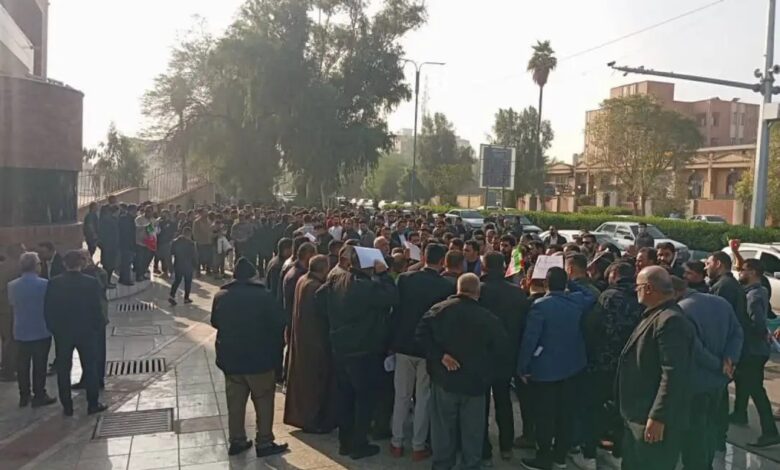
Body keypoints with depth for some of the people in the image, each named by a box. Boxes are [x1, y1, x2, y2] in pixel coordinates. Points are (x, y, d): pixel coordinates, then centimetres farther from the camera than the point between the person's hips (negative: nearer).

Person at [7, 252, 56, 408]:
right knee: (39, 365, 5)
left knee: (23, 365, 13)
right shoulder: (44, 284, -17)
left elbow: (12, 305, 10)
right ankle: (39, 396, 11)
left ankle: (24, 396, 21)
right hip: (41, 331, -4)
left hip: (20, 332, 4)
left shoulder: (12, 286, -2)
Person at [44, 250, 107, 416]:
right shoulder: (91, 282, -13)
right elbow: (97, 308, -10)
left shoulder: (54, 283, -8)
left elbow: (48, 309, -4)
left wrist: (52, 328, 8)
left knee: (63, 370, 12)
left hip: (61, 332, 1)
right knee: (89, 367, 10)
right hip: (86, 331, -1)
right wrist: (99, 327, 3)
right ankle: (93, 404, 15)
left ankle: (67, 406, 17)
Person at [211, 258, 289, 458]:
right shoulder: (264, 295, -12)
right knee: (264, 401, 8)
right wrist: (275, 352, 6)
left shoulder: (220, 296, 0)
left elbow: (215, 323, 13)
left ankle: (236, 441, 23)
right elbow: (279, 323, -8)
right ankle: (264, 443, 12)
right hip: (259, 358, -4)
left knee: (235, 402, 15)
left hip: (230, 358, 4)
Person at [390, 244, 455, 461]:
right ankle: (418, 447, 17)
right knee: (423, 398, 9)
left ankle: (396, 443, 23)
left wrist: (392, 341, 10)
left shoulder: (404, 279, -6)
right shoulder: (447, 286, -12)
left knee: (401, 396, 14)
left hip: (403, 345, 2)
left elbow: (395, 310, 0)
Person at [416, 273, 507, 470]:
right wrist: (482, 366, 7)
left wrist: (440, 356, -14)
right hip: (475, 382, -1)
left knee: (443, 427, 16)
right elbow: (501, 348, -5)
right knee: (472, 431, 15)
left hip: (444, 379, 1)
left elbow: (422, 333, -15)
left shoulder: (439, 309, -7)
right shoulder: (488, 318, -10)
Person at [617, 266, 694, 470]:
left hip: (653, 420, -10)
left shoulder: (670, 321, -21)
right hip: (638, 415, 10)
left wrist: (658, 418, -26)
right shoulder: (655, 316, 13)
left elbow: (673, 375, -27)